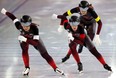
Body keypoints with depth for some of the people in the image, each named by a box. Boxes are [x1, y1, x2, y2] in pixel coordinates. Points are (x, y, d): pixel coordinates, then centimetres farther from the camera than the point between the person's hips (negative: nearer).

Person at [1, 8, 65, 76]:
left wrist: (26, 40, -57)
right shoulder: (19, 26, -37)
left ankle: (55, 68, 6)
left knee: (45, 54, -3)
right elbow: (13, 17, -18)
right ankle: (27, 68, -4)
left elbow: (36, 43, -45)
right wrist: (5, 12, -7)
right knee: (24, 51, -23)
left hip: (34, 39, -2)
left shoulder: (34, 27, -44)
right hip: (24, 38, 2)